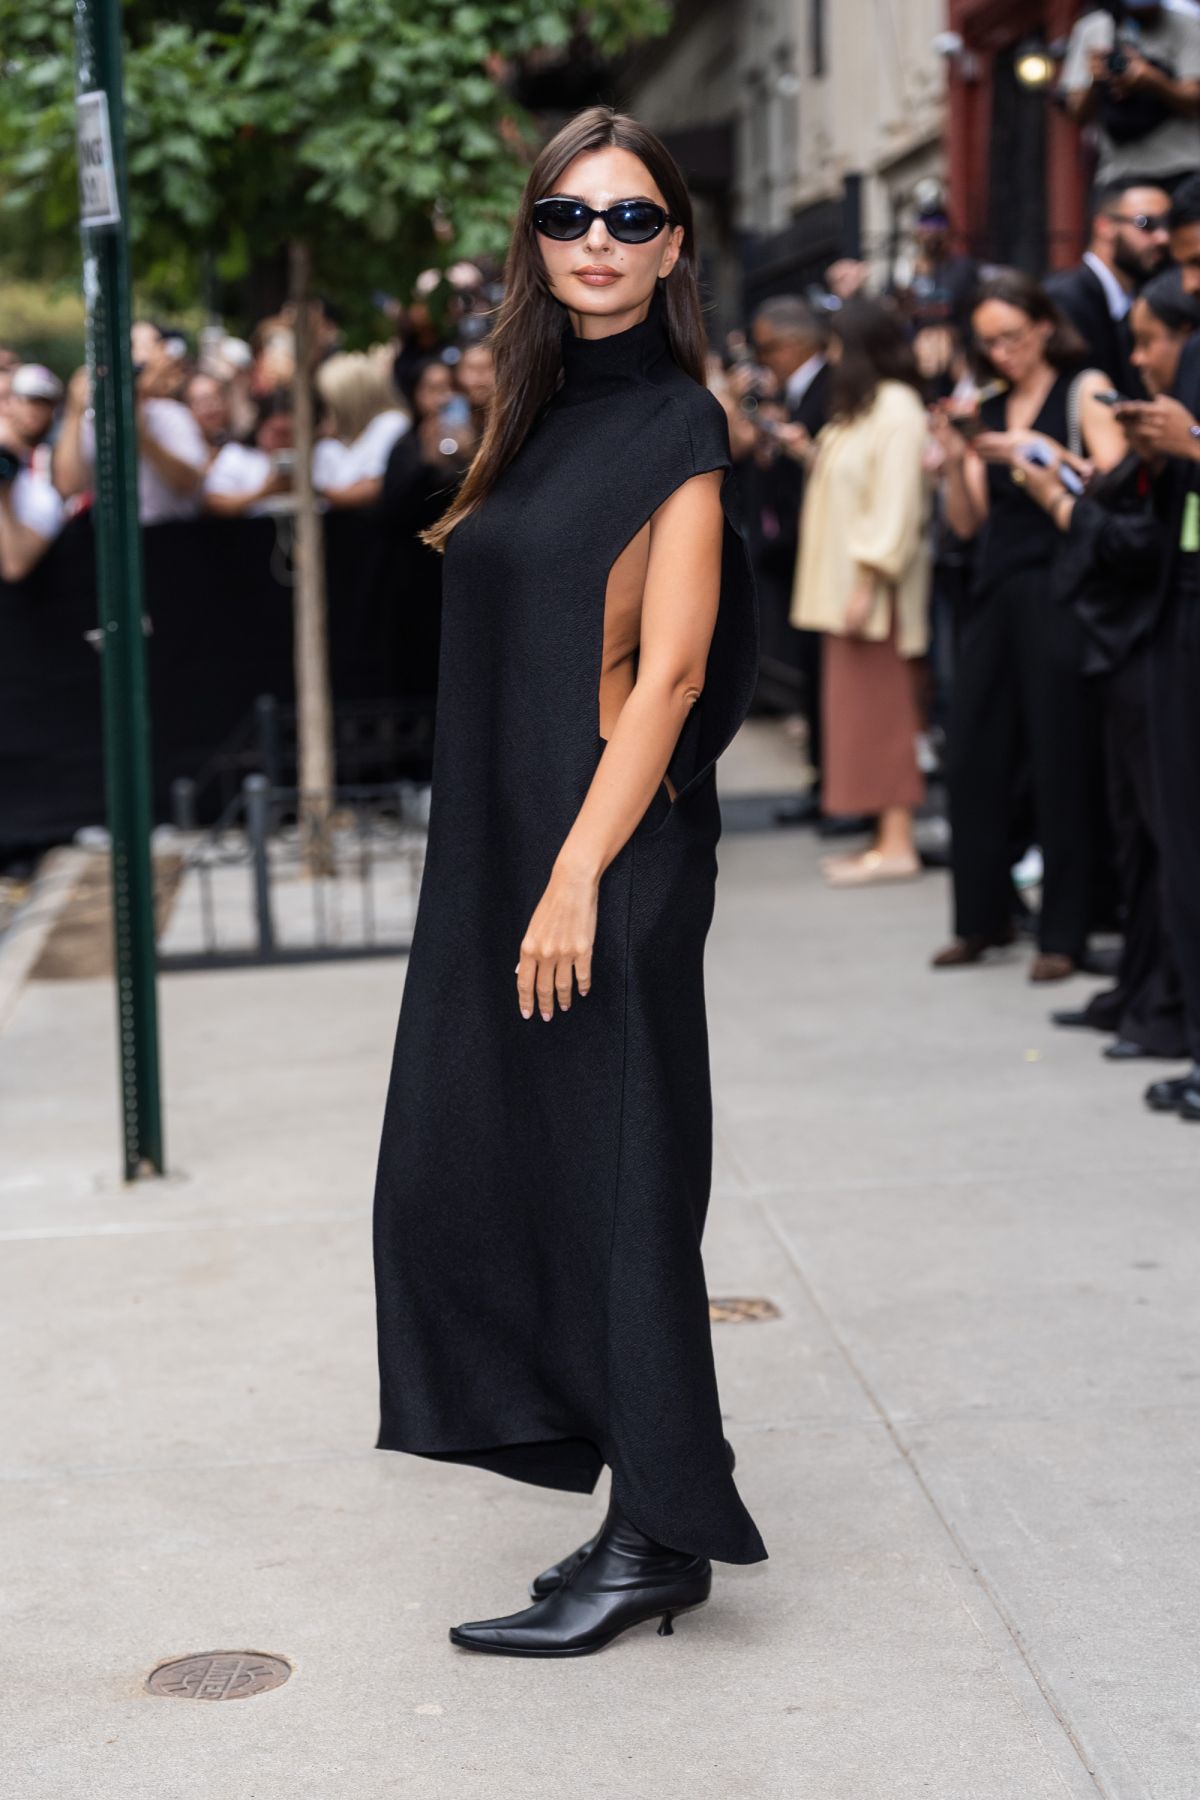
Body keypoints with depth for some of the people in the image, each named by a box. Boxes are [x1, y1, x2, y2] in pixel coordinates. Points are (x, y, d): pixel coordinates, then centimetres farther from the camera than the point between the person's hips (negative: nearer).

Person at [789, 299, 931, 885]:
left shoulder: (896, 409, -13)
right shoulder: (858, 407, 19)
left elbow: (895, 505, -20)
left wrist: (867, 583, -22)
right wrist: (814, 453, 11)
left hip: (874, 587, -10)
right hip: (845, 582, 10)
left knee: (879, 708, -8)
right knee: (861, 708, 8)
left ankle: (896, 844, -5)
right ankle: (885, 837, 11)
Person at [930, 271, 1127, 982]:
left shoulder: (1085, 390, 1)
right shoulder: (990, 409, 15)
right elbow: (967, 521, 11)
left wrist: (1037, 455, -19)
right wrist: (955, 460, -5)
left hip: (1059, 594, -5)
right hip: (997, 593, 6)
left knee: (1060, 761, -4)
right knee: (974, 756, 4)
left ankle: (1064, 933, 3)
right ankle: (983, 918, 17)